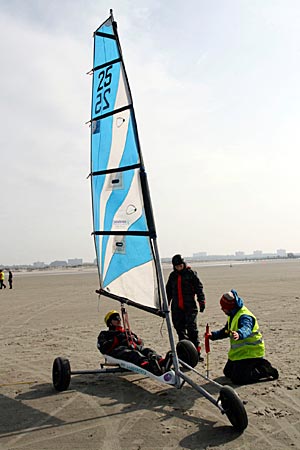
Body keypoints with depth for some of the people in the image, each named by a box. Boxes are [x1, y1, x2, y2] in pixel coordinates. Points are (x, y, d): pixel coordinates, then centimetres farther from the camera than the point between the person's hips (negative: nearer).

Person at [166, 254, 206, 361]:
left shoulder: (191, 273, -1)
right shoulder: (172, 276, 12)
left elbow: (199, 288, -1)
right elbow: (168, 291, 20)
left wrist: (202, 302, -6)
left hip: (190, 307, -4)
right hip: (176, 308, 4)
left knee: (192, 329, -8)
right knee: (180, 330, 7)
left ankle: (196, 352, -3)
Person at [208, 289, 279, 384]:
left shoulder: (245, 316, -25)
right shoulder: (233, 316, 8)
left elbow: (246, 329, -47)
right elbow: (225, 331, 17)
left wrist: (239, 334, -70)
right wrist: (213, 335, 0)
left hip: (250, 351, -10)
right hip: (239, 352, 10)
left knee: (237, 379, -15)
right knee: (228, 372, 17)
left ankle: (265, 371, 3)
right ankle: (258, 364, 24)